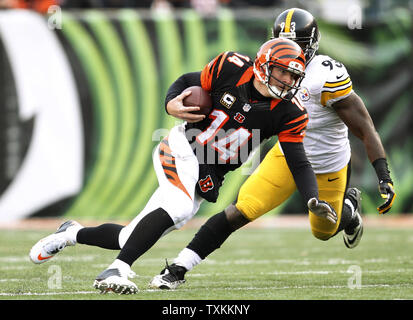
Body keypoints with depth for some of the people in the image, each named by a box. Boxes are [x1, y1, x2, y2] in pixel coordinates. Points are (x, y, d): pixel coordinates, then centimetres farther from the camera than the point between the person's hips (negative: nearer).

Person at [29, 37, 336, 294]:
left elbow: (298, 163, -7)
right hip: (182, 147, -4)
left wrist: (314, 200, -23)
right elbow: (189, 81, 6)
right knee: (179, 208, -35)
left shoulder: (288, 113, -7)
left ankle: (72, 233, 29)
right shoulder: (232, 68, -9)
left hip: (207, 177, 4)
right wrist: (172, 102, -15)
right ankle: (115, 272, -32)